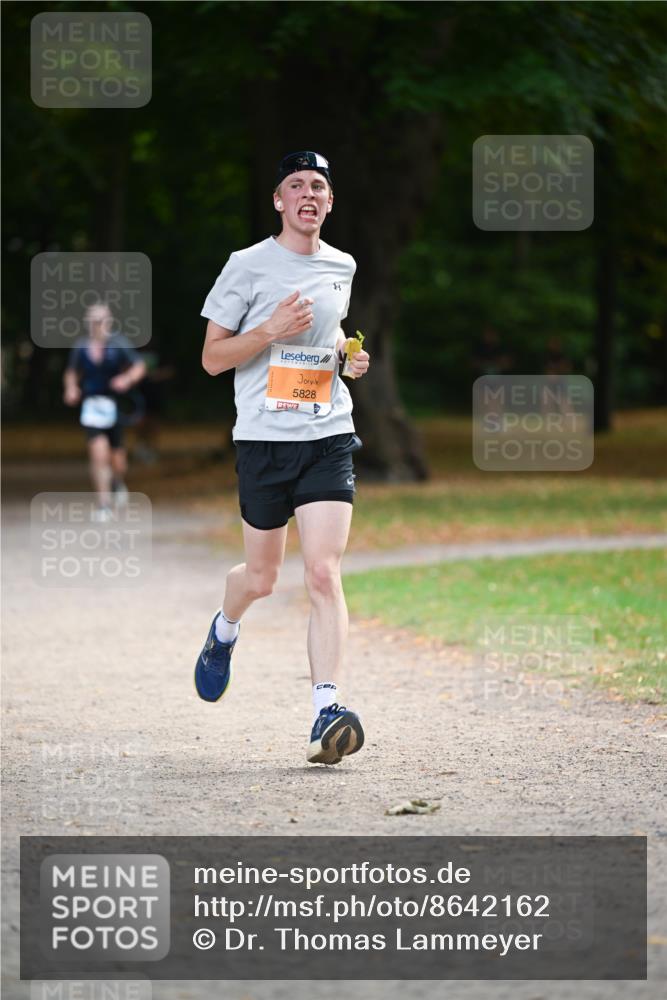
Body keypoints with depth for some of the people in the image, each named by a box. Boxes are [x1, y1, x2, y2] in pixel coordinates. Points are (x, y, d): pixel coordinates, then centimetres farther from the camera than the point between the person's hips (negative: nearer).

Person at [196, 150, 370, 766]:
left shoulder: (342, 268, 11)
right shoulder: (249, 266, -2)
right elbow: (212, 358, -1)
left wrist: (349, 354, 10)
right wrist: (270, 331, -17)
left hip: (328, 438, 2)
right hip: (263, 438, -2)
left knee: (324, 573, -13)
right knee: (262, 578, 10)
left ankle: (327, 712, -19)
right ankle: (225, 629, 46)